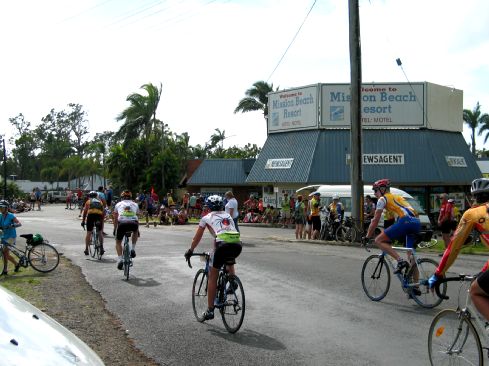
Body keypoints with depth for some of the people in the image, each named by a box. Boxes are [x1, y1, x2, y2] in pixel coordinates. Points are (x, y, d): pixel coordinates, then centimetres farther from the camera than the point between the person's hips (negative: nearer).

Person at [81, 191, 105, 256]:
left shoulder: (88, 201, 23)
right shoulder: (100, 201, 28)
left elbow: (85, 211, 13)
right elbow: (103, 212, 19)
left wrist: (83, 221, 18)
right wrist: (102, 220, 26)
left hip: (91, 215, -1)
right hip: (99, 216, 1)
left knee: (88, 233, 8)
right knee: (100, 232, 16)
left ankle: (86, 249, 10)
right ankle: (101, 248, 10)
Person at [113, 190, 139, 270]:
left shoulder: (118, 204, 26)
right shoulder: (135, 204, 27)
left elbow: (115, 219, 30)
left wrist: (114, 230, 42)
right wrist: (138, 230, 45)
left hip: (122, 224, -1)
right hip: (133, 224, 1)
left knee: (118, 242, 21)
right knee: (135, 231, 37)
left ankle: (120, 260, 3)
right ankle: (133, 249, 22)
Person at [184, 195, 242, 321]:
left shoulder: (207, 218, 19)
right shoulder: (228, 216, 30)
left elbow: (197, 238, 26)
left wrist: (190, 251, 42)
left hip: (223, 245, -4)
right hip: (237, 245, 4)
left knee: (212, 277, 12)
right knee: (229, 259, 41)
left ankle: (210, 310, 12)